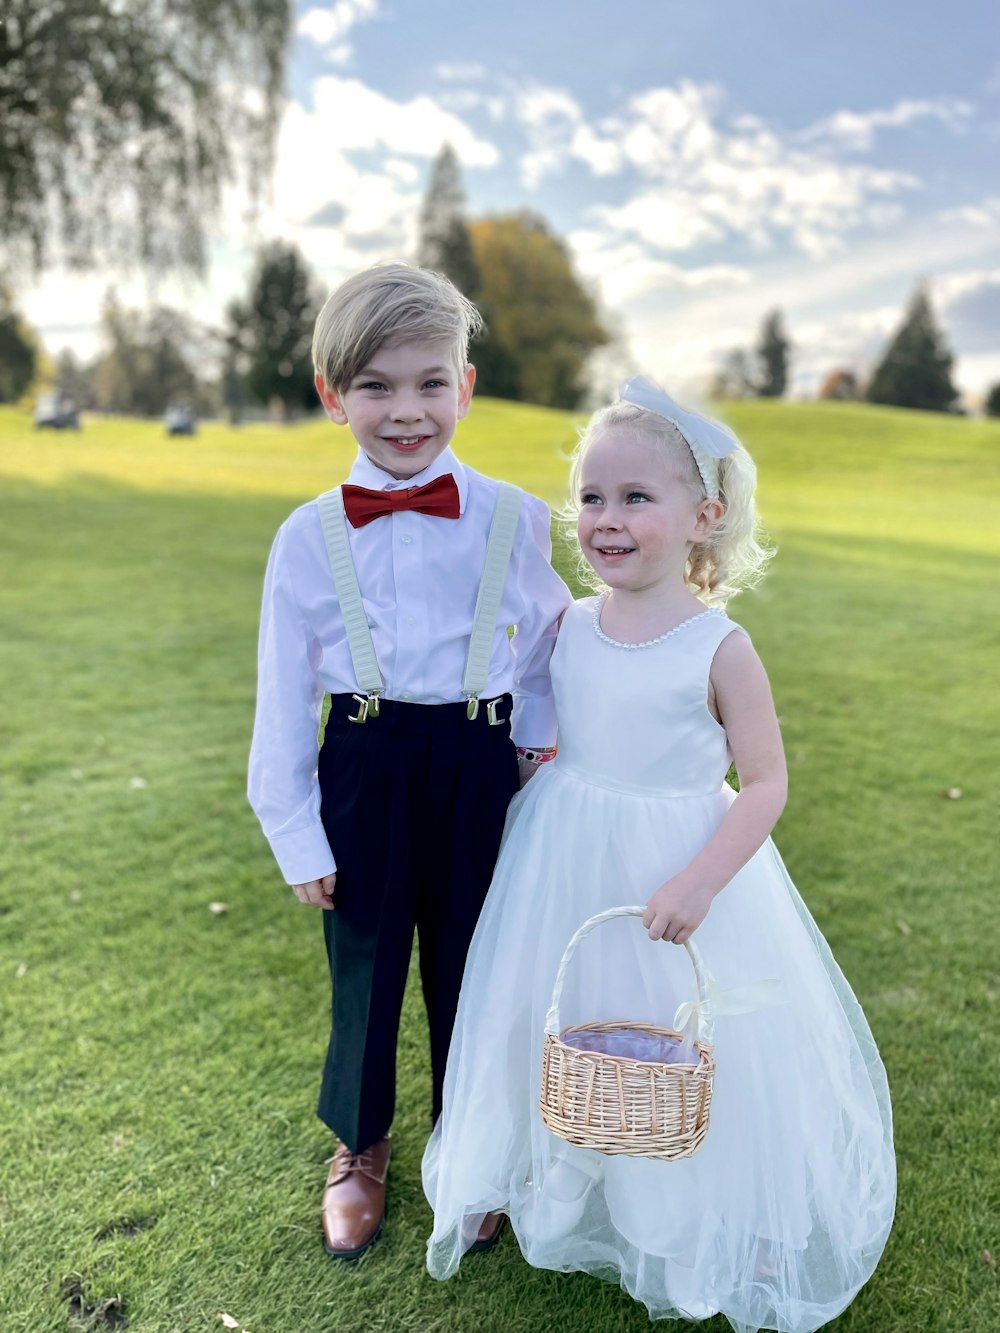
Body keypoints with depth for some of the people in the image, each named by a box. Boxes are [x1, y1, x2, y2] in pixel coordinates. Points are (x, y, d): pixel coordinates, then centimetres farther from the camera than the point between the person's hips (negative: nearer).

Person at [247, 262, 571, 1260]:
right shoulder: (310, 536, -5)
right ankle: (360, 1148, 43)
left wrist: (538, 758, 4)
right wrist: (296, 836, -1)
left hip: (479, 773, 0)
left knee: (470, 965, 14)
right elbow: (283, 699, -1)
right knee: (364, 967, 15)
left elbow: (543, 658, 5)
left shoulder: (515, 521, -5)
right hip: (364, 775, 0)